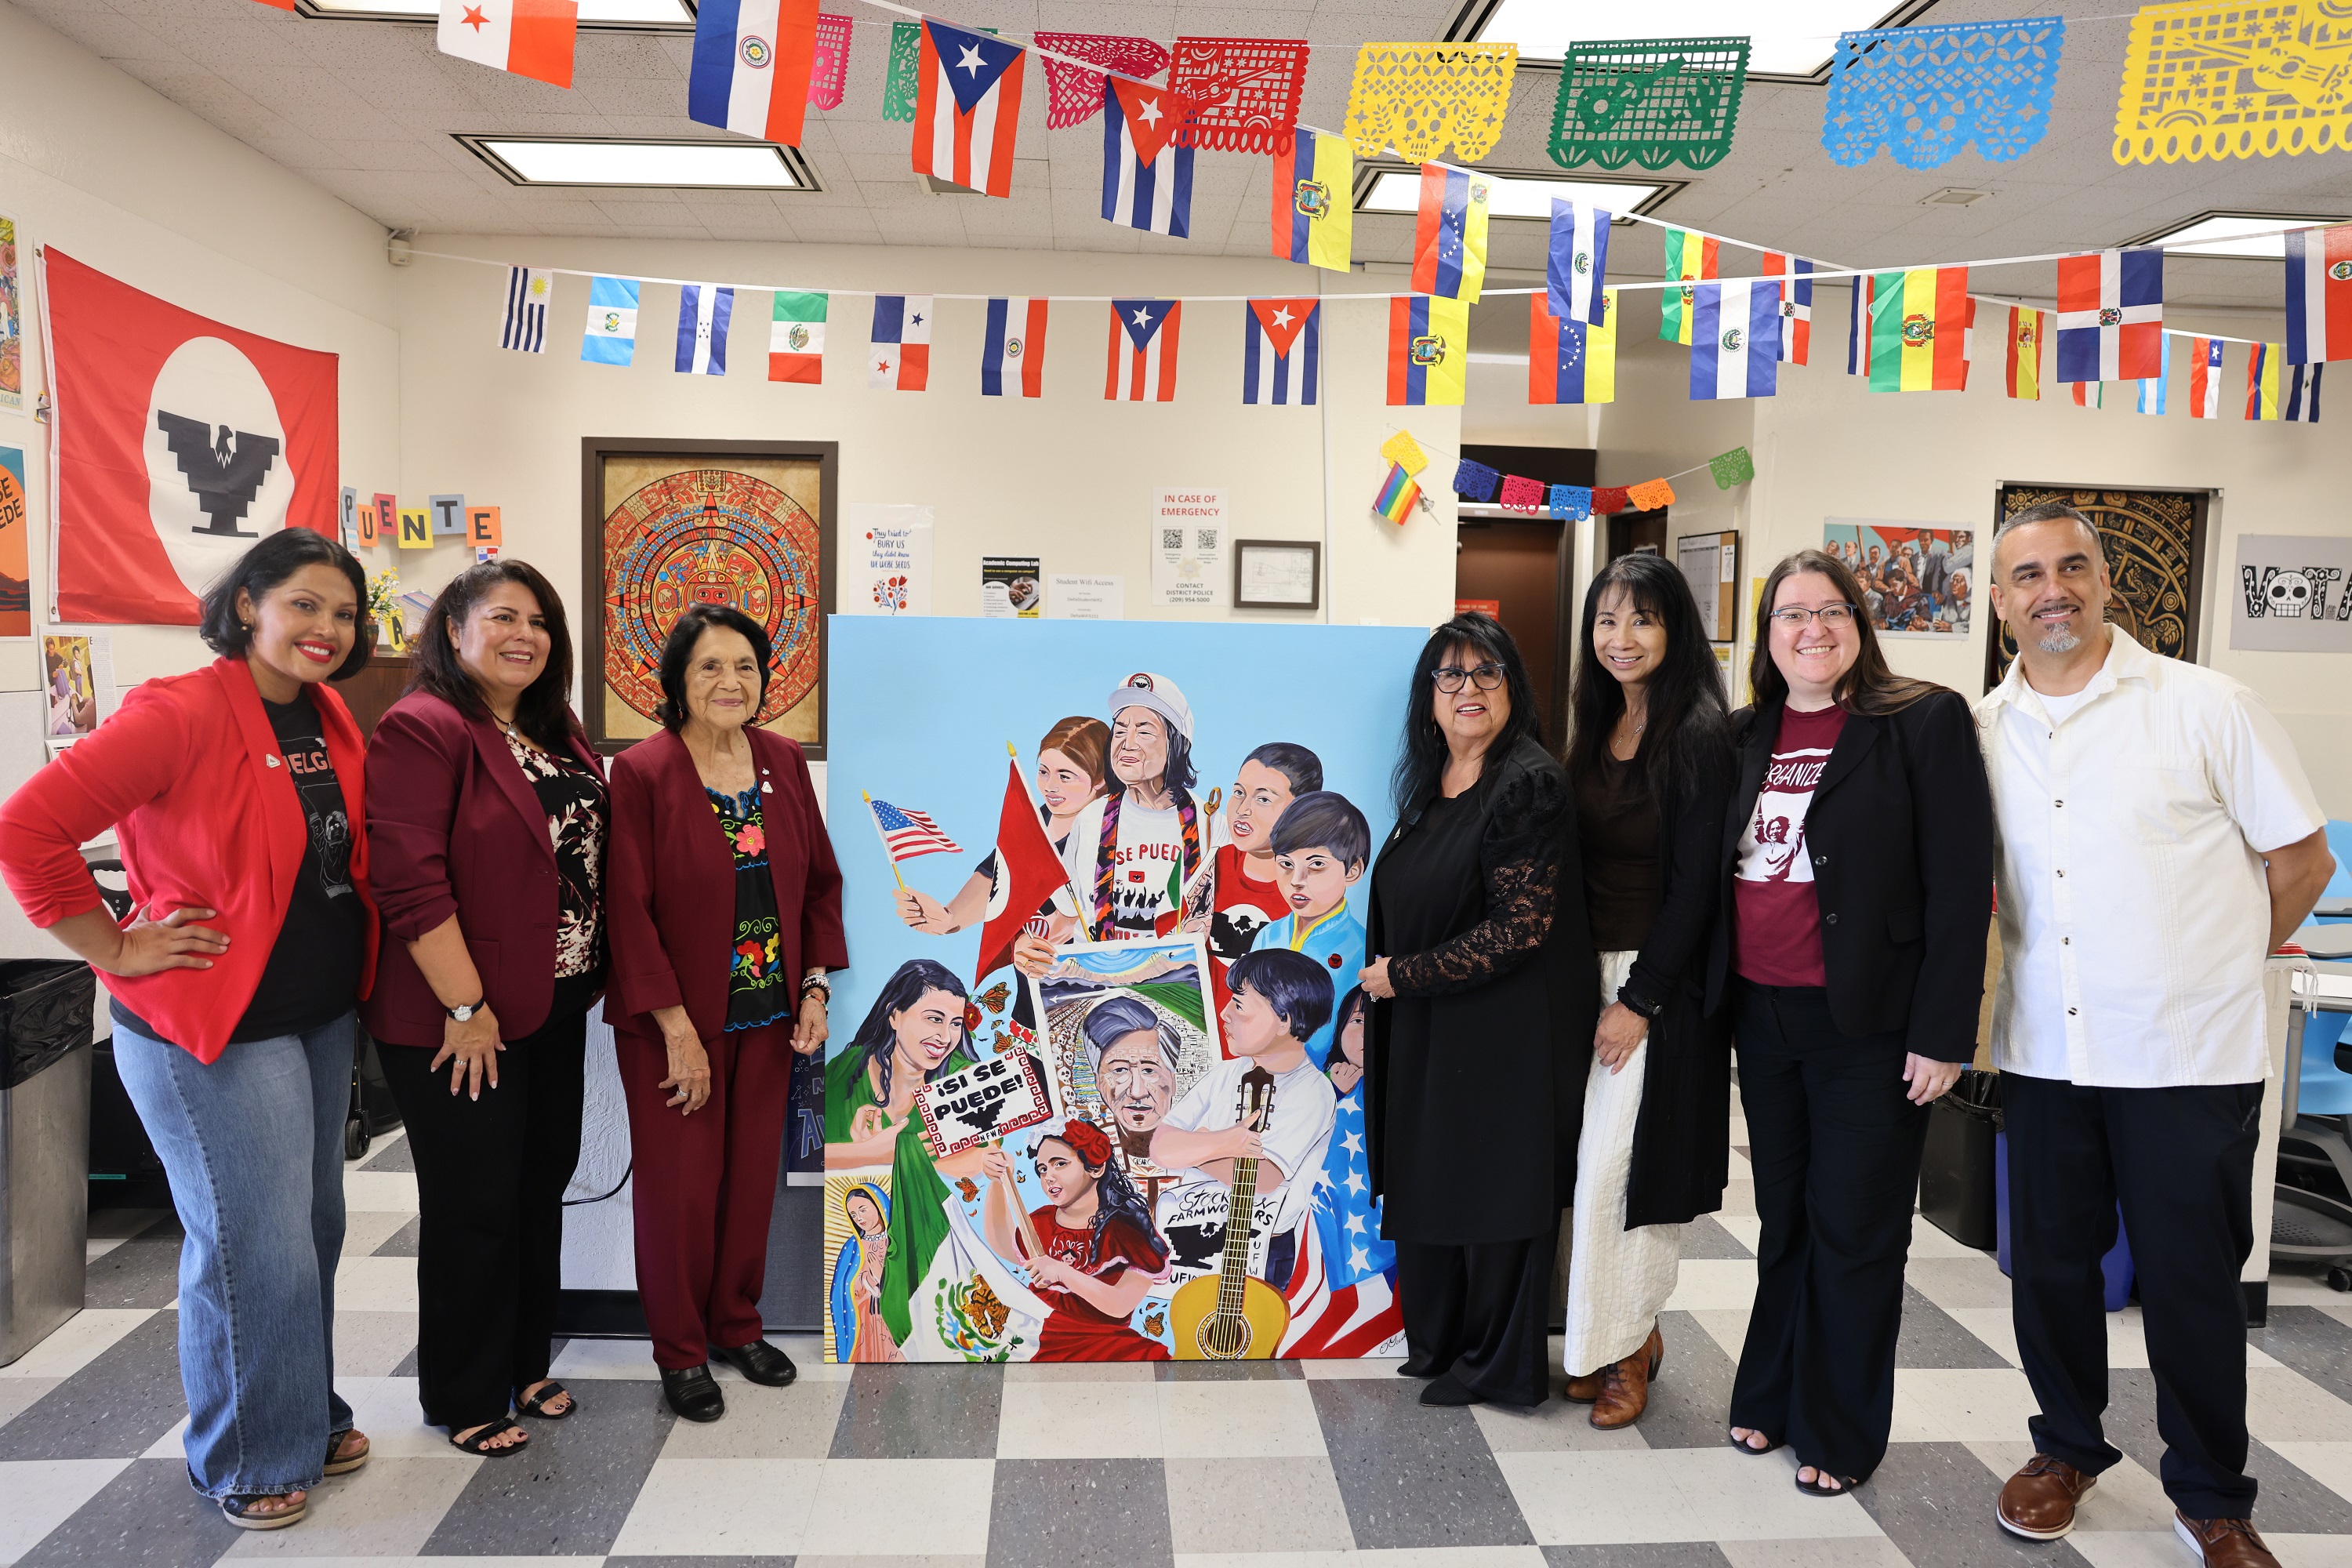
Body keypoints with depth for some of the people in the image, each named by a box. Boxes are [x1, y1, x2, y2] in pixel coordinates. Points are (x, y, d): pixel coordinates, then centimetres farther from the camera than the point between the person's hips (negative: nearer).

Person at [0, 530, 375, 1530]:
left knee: (312, 1225, 18)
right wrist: (120, 951, -16)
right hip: (215, 1033, -7)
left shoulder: (331, 719, 5)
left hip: (322, 1018, 7)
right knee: (255, 1248, 3)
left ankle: (307, 1415, 37)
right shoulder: (181, 714, -18)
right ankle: (245, 1462, 25)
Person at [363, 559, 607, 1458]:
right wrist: (466, 1007, -21)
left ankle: (524, 1366, 36)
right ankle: (463, 1400, 24)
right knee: (473, 1207, 5)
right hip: (461, 1019, -8)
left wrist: (589, 976, 12)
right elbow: (410, 880, -22)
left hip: (555, 1007, 8)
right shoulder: (423, 729, -15)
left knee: (542, 1189, 18)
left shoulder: (559, 733, 11)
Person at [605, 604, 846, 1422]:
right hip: (673, 1022, -4)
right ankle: (681, 1349, 25)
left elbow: (821, 880, 8)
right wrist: (677, 1028, -15)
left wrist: (815, 988, 0)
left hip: (769, 1015, 4)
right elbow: (629, 908, -14)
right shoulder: (642, 773, -12)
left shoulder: (785, 762, 3)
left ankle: (737, 1322, 34)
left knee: (753, 1176, 14)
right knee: (680, 1187, 5)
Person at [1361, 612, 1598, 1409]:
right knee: (1429, 1183, 16)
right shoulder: (1431, 783, 8)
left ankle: (1500, 1366, 25)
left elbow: (1519, 928, -21)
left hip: (1507, 1031, -8)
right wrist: (1382, 979, 12)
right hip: (1429, 1029, 8)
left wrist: (1401, 976, -15)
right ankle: (1438, 1343, 34)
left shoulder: (1530, 784, -17)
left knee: (1493, 1187, 6)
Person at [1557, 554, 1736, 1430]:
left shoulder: (1700, 736, -12)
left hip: (1662, 981, -6)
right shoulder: (1597, 728, 9)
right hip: (1590, 970, 7)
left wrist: (1639, 999, -14)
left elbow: (1695, 884, -14)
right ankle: (1611, 1341, 24)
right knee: (1591, 1166, 9)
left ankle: (1628, 1344, 16)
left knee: (1617, 1168, -3)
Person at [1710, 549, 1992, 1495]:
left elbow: (1961, 887, -10)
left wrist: (1942, 1034, -13)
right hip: (1763, 1017, 5)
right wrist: (1724, 1001, 7)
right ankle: (1771, 1398, 33)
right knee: (1783, 1219, 17)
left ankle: (1841, 1434, 24)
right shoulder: (1748, 736, 9)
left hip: (1869, 1026, -4)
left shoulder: (1924, 722, -7)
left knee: (1854, 1231, 7)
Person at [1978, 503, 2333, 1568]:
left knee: (2191, 1280, 8)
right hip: (2042, 1052, 3)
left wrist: (2213, 963, 5)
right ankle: (2068, 1448, 35)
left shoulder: (2204, 707, -7)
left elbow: (2303, 859, 0)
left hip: (2189, 1057, -3)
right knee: (2047, 1265, 13)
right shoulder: (1981, 732, 2)